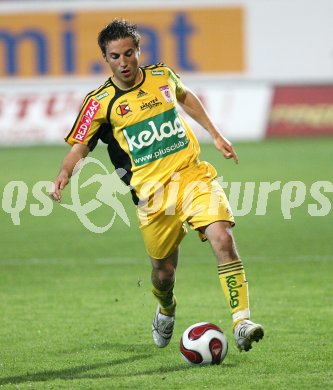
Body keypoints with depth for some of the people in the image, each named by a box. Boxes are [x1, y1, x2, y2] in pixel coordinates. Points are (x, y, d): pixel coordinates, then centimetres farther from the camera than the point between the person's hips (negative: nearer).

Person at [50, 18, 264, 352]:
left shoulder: (162, 76, 6)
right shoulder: (101, 102, -3)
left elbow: (185, 97, 29)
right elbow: (79, 147, 1)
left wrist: (215, 134, 26)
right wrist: (65, 174, -19)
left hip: (193, 177, 1)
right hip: (152, 193, -1)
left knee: (223, 238, -22)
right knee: (163, 272, 7)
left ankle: (242, 322, -23)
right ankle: (166, 311, 45)